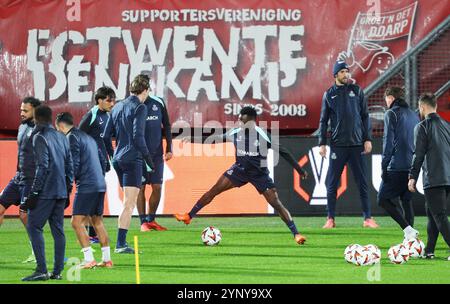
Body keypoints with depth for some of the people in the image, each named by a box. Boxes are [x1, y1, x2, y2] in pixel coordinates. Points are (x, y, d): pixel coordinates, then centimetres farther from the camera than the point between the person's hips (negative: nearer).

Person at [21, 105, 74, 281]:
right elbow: (69, 166, 15)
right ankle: (57, 271, 7)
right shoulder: (62, 138, 15)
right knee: (58, 229, 8)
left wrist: (33, 194, -15)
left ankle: (41, 270, -14)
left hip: (46, 192, -7)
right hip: (61, 192, 8)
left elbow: (42, 167, -16)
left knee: (34, 227, -5)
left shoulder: (40, 138, -9)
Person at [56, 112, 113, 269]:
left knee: (77, 221, -7)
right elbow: (102, 159, 23)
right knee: (97, 222, 16)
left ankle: (89, 259, -14)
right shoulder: (88, 137, 20)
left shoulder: (72, 137, -7)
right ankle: (107, 259, 16)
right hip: (100, 184, 9)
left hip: (86, 185, -9)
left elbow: (74, 164, -15)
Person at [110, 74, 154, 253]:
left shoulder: (117, 107, 15)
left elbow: (109, 134, 16)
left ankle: (122, 242, 14)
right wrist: (148, 158, -9)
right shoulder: (139, 108, -8)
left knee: (128, 202, 17)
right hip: (132, 159, -8)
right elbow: (138, 136, -15)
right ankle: (120, 244, -15)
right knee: (129, 203, -9)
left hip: (117, 158, 8)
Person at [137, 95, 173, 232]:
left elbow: (166, 126, 9)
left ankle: (151, 219, 16)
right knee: (140, 187, -2)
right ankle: (143, 222, 5)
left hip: (156, 153, 3)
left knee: (157, 187, 2)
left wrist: (169, 148, 4)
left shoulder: (158, 103, 2)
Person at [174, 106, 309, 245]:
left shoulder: (263, 136, -24)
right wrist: (192, 139, 5)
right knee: (213, 191, -2)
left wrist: (299, 170, -19)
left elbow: (282, 151, -19)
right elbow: (216, 138, 3)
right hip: (240, 169, 4)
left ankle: (296, 234, -6)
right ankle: (189, 216, 9)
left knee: (276, 204, -12)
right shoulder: (236, 133, -11)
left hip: (259, 173, -4)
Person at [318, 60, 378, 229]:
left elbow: (365, 116, 8)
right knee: (332, 183, -1)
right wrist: (322, 143, 0)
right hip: (338, 145, 0)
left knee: (363, 182, 1)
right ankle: (331, 219, 6)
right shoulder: (329, 94, 7)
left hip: (357, 144, 0)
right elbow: (324, 120, 8)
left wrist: (368, 139, 0)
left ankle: (368, 218, 5)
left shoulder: (357, 91, 8)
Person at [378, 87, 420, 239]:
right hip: (413, 166, 7)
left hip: (397, 166, -7)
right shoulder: (413, 115, 17)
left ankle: (408, 229, -16)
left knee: (383, 199, -1)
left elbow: (388, 141, -11)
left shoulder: (391, 114, -4)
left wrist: (384, 167, -10)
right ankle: (410, 238, 8)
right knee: (407, 200, 14)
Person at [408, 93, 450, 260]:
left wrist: (412, 177, -4)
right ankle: (429, 251, 17)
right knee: (432, 214, 16)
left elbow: (418, 154, -9)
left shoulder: (422, 127, -5)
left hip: (433, 180, -7)